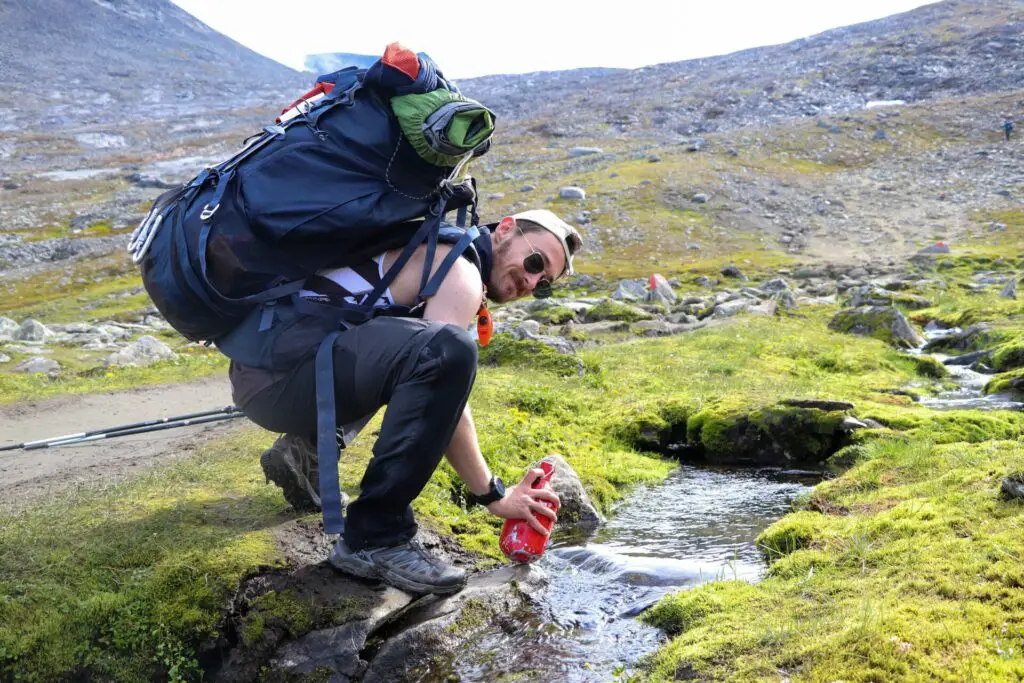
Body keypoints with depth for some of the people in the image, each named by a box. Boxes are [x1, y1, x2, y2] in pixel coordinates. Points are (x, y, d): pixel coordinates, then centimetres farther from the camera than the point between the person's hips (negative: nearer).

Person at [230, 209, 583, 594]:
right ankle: (373, 540, -21)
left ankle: (307, 450, 16)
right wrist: (492, 496, -10)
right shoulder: (460, 272, -7)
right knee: (448, 350, -30)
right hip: (280, 364, -10)